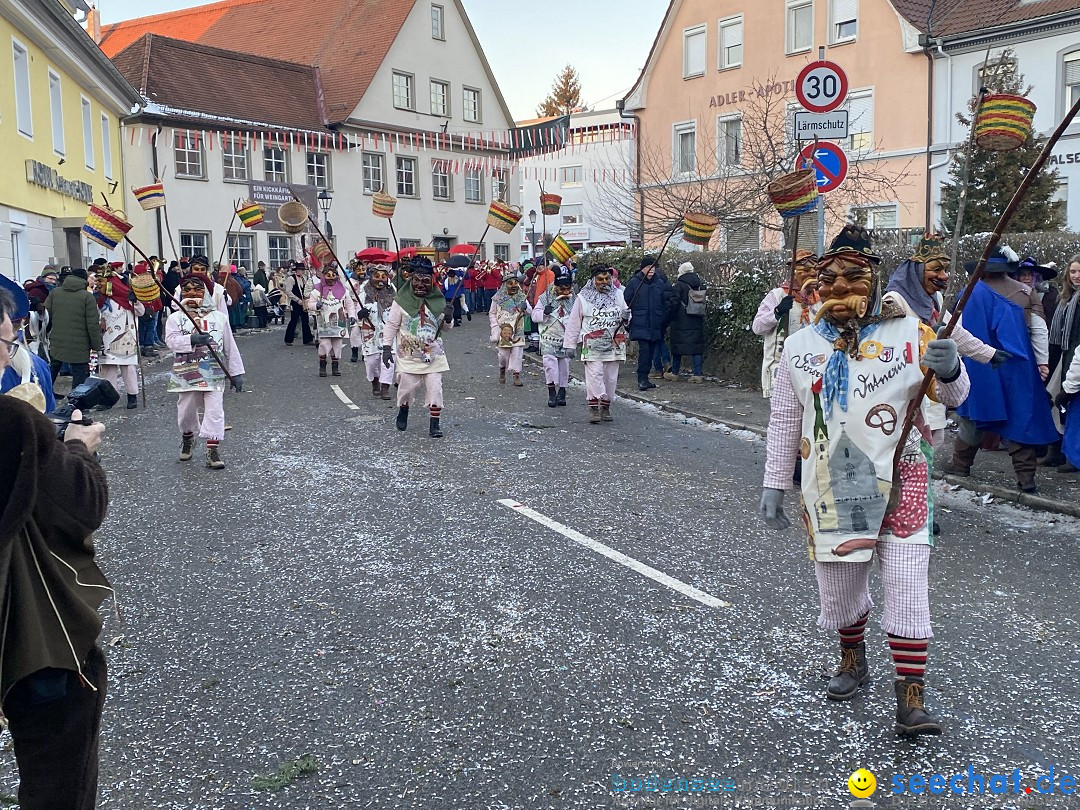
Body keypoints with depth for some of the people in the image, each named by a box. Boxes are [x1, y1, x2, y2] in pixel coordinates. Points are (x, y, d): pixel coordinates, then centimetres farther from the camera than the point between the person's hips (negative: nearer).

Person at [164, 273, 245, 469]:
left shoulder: (219, 317, 5)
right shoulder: (176, 318, 2)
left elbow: (230, 347, 7)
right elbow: (171, 340, -15)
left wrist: (236, 372, 6)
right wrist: (192, 340, -31)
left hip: (214, 373, 0)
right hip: (187, 373, 0)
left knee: (214, 411, -8)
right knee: (186, 411, 13)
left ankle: (213, 450, -5)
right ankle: (187, 438, 41)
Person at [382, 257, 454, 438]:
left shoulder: (438, 300, 1)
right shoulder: (402, 300, -7)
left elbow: (446, 326, 11)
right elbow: (391, 325, -1)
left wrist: (448, 319, -11)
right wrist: (387, 347, -5)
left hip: (433, 353, 2)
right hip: (409, 354, -2)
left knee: (435, 387, -4)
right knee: (407, 387, 5)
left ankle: (434, 423, 6)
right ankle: (403, 411, 35)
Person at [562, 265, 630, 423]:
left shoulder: (618, 295, 11)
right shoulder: (583, 297, 3)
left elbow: (625, 319, 19)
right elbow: (574, 323, 5)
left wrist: (626, 317, -6)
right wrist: (570, 344, 3)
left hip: (614, 344, 3)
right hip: (592, 345, -3)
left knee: (611, 377, 5)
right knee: (594, 375, -14)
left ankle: (605, 406, 18)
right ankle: (593, 407, -9)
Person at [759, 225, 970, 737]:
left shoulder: (908, 333, -3)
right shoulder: (800, 346, 3)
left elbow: (953, 396, -6)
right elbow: (783, 422, 8)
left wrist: (949, 368, -29)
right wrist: (773, 486, 7)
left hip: (900, 485, -2)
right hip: (831, 490, 2)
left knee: (907, 591, -5)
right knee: (837, 587, 13)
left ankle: (910, 700, 5)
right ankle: (853, 659, 40)